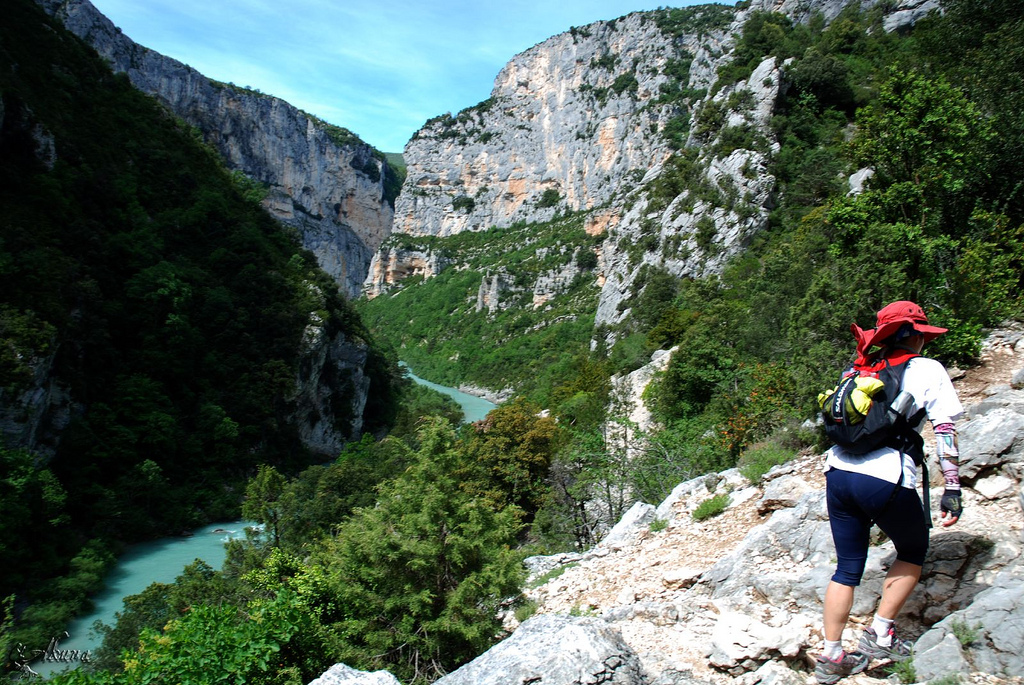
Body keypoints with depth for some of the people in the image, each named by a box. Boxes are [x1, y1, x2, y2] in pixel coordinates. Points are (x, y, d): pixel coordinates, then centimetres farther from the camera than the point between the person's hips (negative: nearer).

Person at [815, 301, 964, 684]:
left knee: (847, 567, 15)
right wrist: (952, 488, 1)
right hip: (886, 481, -5)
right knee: (913, 552, 23)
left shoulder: (861, 370, 17)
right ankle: (880, 635, 22)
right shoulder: (927, 370, 4)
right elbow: (945, 430, 0)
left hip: (838, 473, 5)